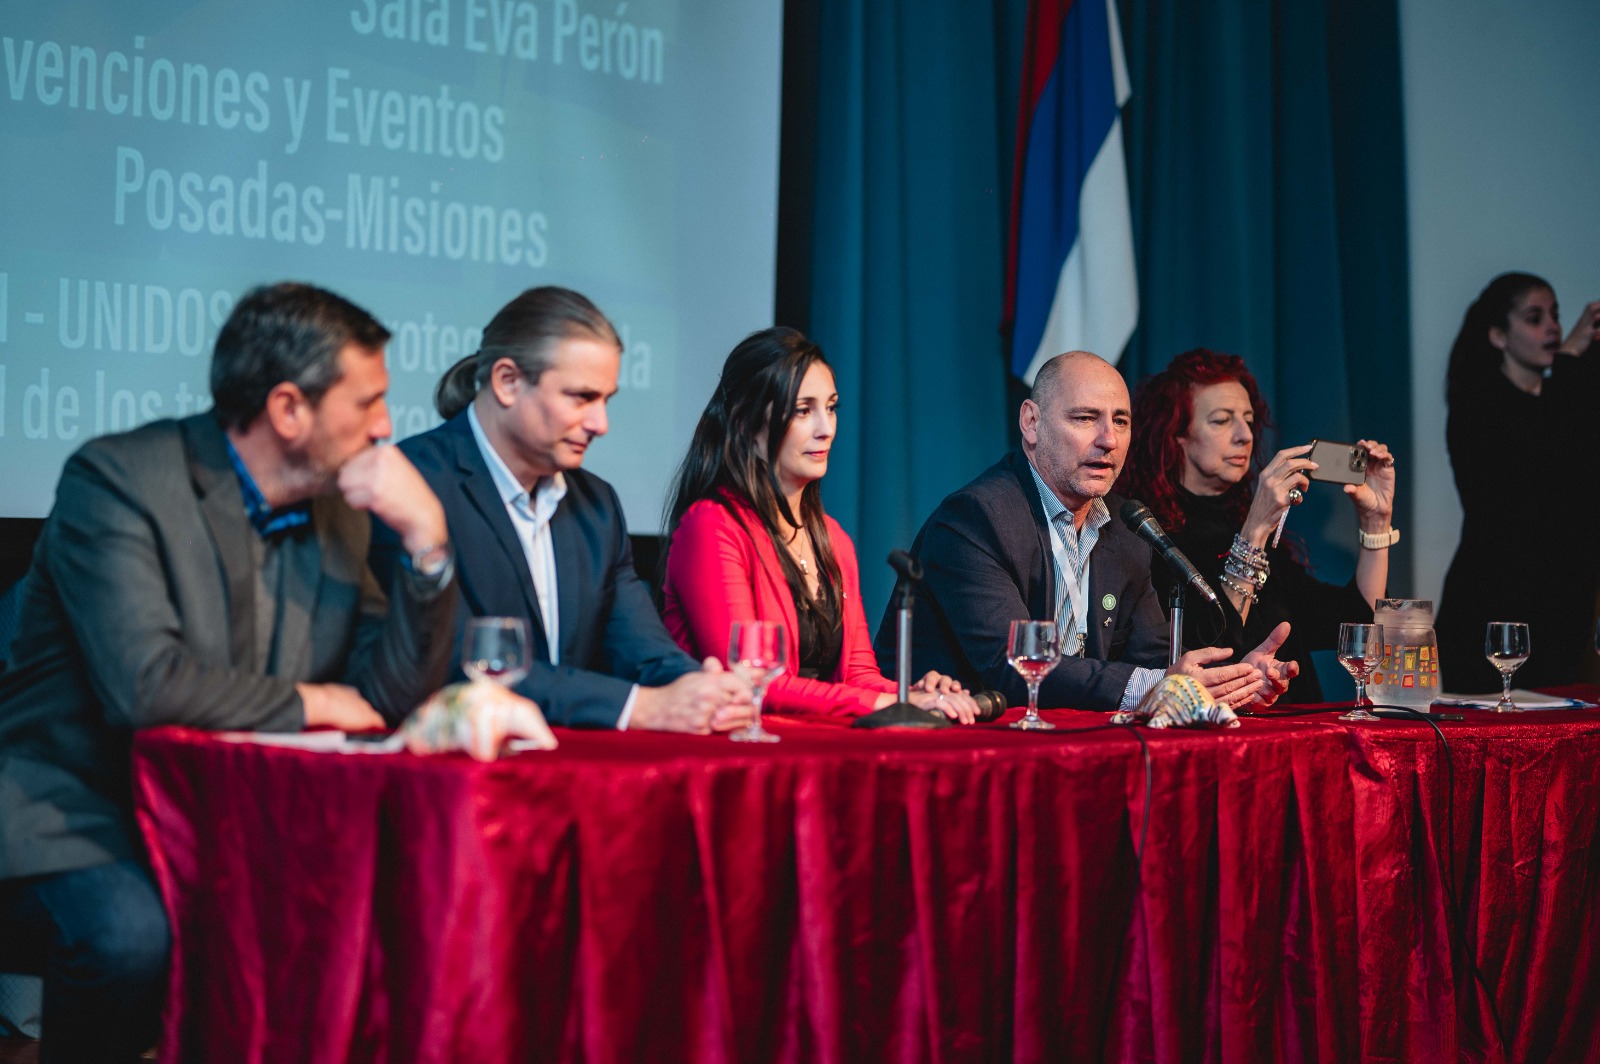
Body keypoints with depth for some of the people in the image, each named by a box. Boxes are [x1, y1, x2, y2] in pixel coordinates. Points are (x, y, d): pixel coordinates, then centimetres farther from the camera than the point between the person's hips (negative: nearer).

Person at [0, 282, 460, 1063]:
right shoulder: (118, 479, -14)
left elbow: (390, 696, 4)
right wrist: (305, 703, -12)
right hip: (72, 817, -6)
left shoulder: (336, 515, 7)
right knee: (130, 931, -35)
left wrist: (427, 540, -7)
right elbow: (144, 683, -26)